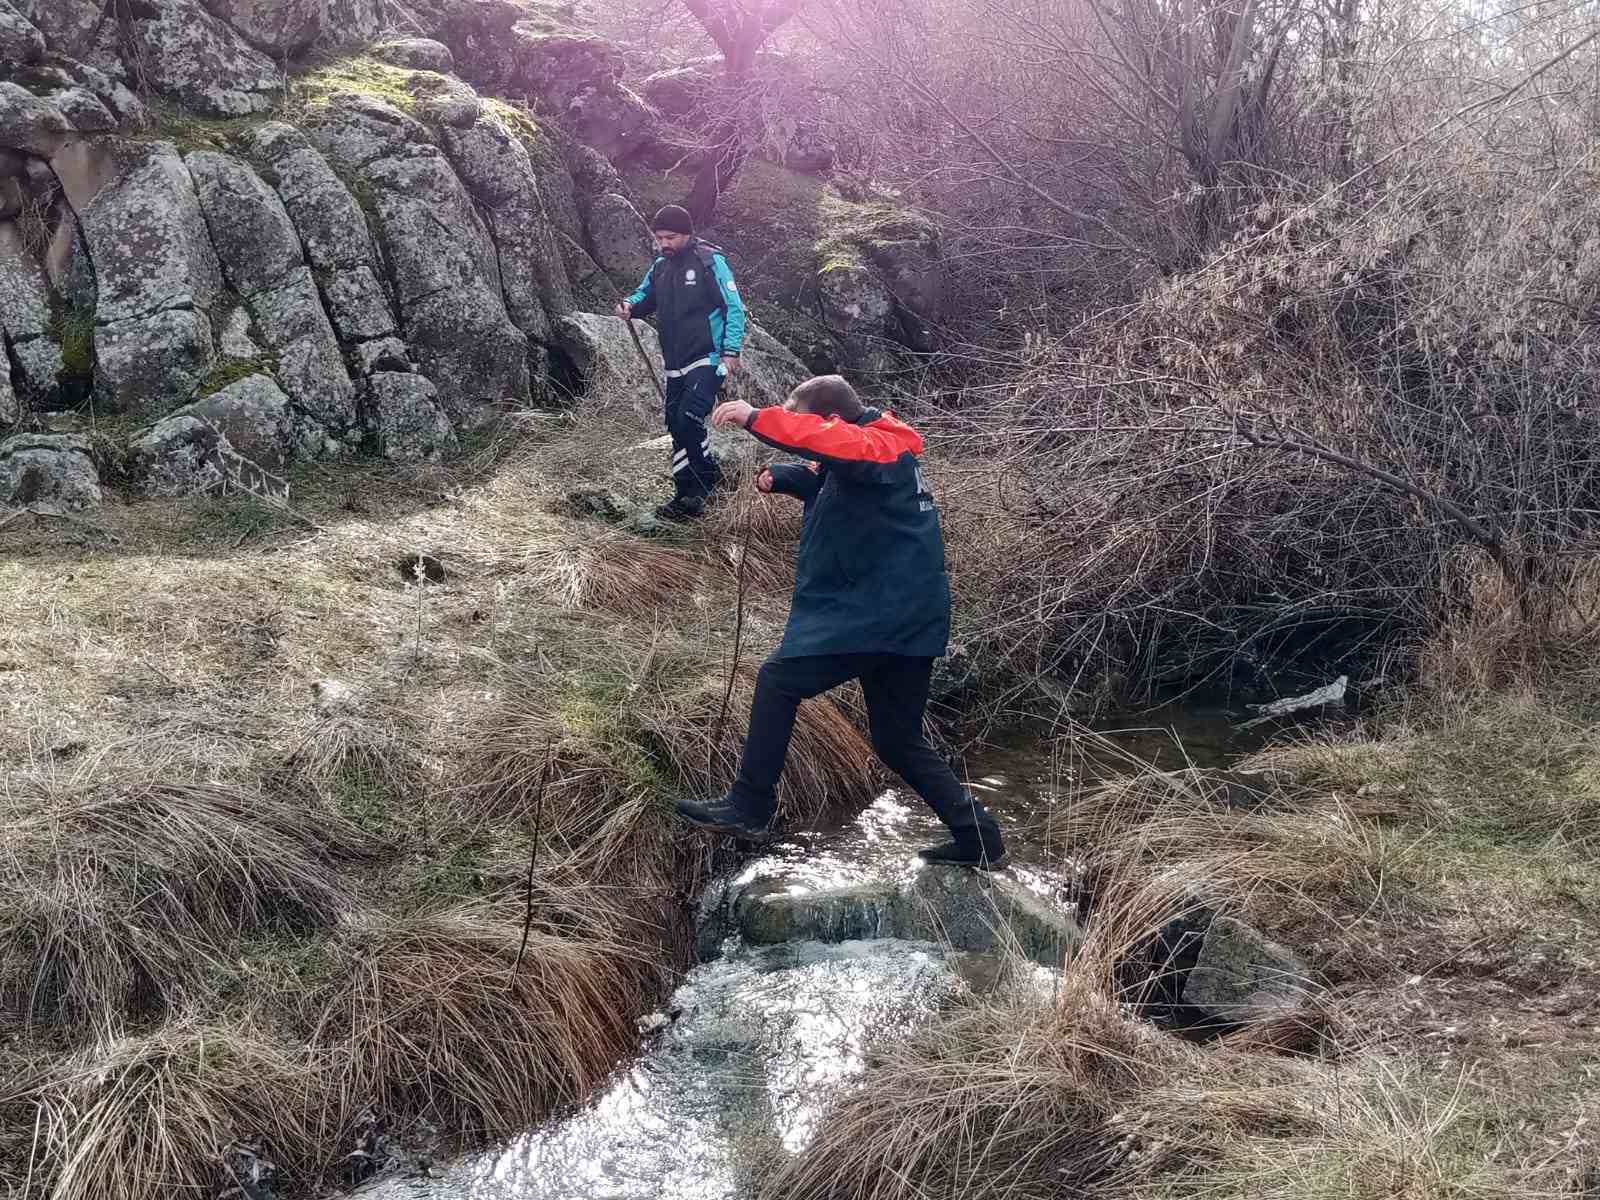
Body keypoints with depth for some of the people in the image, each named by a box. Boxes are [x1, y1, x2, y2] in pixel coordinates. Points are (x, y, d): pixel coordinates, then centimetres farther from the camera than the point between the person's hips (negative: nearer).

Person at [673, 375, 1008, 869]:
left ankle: (750, 809, 0)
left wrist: (755, 419, -33)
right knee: (899, 744, 15)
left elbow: (824, 440, -32)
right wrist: (778, 478, 9)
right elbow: (821, 475, 30)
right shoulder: (873, 457, 19)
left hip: (878, 614, -10)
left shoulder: (876, 449, -12)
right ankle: (977, 836, 13)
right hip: (908, 618, 10)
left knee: (778, 680, -3)